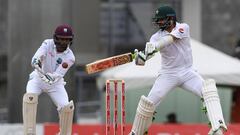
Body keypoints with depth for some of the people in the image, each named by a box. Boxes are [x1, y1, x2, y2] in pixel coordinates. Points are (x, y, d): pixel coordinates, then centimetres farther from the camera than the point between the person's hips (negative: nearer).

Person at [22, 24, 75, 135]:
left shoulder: (69, 57, -17)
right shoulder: (48, 44, -17)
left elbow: (58, 74, -26)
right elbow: (37, 57, -34)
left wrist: (52, 77, -48)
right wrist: (36, 61, -58)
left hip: (56, 83, 1)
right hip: (38, 79, -1)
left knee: (67, 107, -17)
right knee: (30, 97, -31)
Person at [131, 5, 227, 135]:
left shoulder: (183, 28, -10)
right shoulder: (157, 36, -7)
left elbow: (170, 38, -30)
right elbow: (148, 52, -21)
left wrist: (155, 46, -46)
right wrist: (140, 57, -46)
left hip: (188, 72, -1)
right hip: (168, 74, 1)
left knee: (208, 88, -24)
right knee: (149, 102, -10)